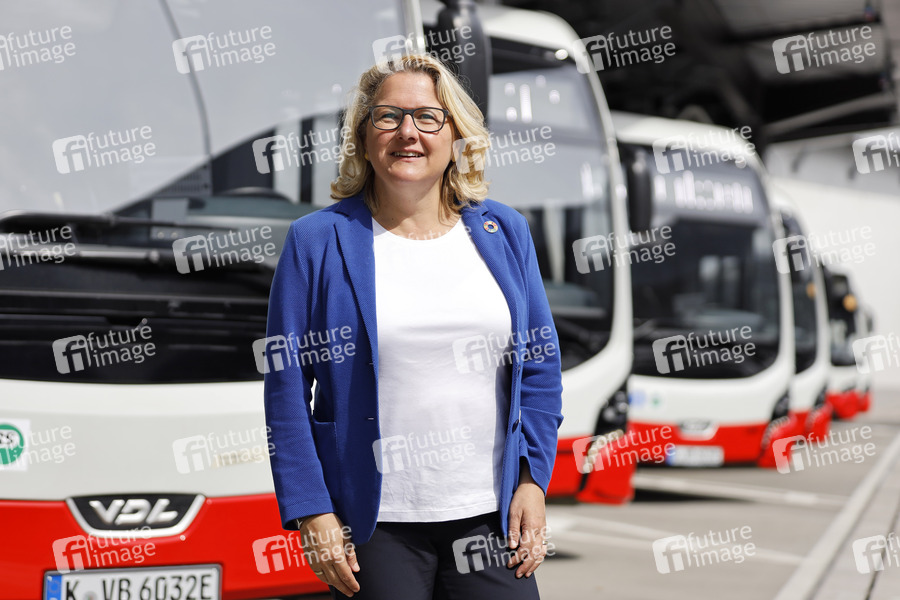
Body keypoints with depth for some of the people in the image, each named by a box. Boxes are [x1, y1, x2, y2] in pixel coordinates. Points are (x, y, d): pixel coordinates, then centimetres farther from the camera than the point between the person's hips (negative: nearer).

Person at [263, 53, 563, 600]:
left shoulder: (505, 232, 8)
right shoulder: (317, 242, -1)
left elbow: (541, 367, 11)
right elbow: (287, 387, -2)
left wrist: (533, 480, 1)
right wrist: (312, 514, -8)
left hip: (492, 515, 3)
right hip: (374, 525, -2)